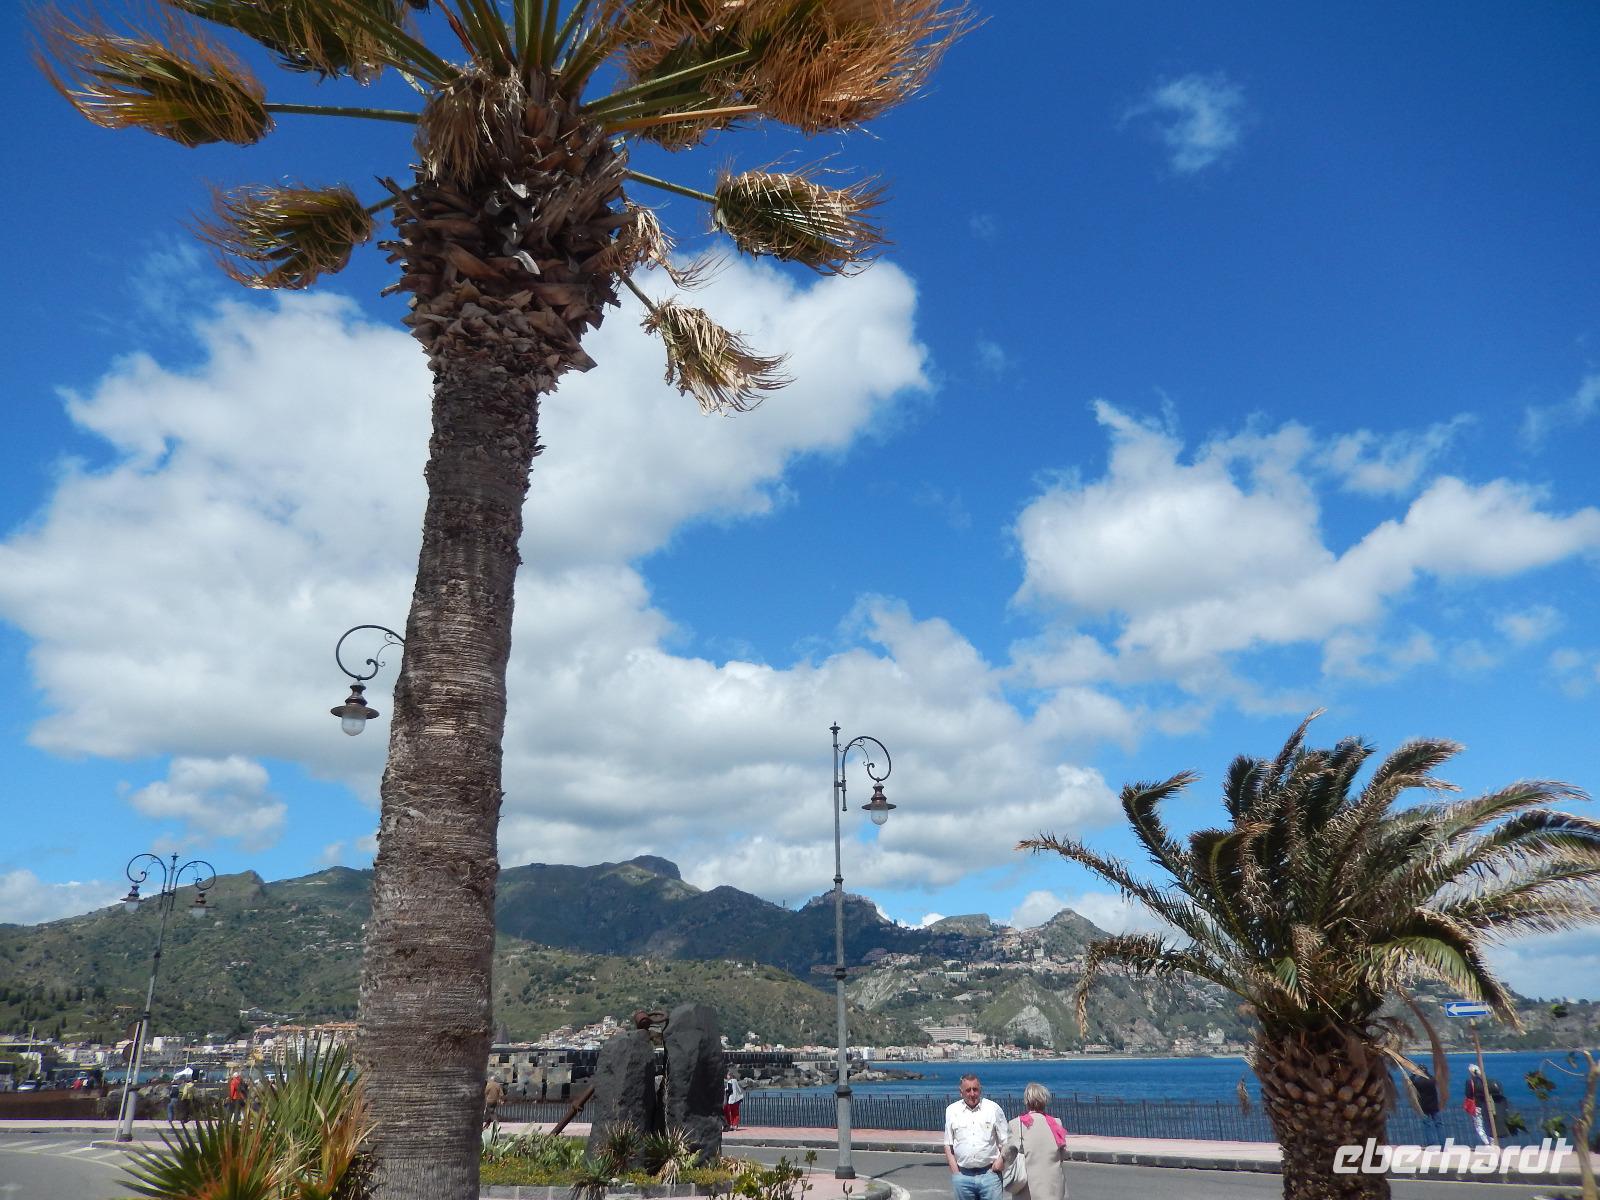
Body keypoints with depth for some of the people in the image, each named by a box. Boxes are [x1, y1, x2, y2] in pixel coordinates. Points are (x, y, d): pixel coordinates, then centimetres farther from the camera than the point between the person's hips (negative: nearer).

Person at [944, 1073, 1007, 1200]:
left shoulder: (993, 1108, 2)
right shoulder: (952, 1111, 5)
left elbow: (1004, 1142, 8)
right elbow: (948, 1144, 8)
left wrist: (1001, 1159, -7)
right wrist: (955, 1171, 0)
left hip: (989, 1172, -1)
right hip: (962, 1174, 1)